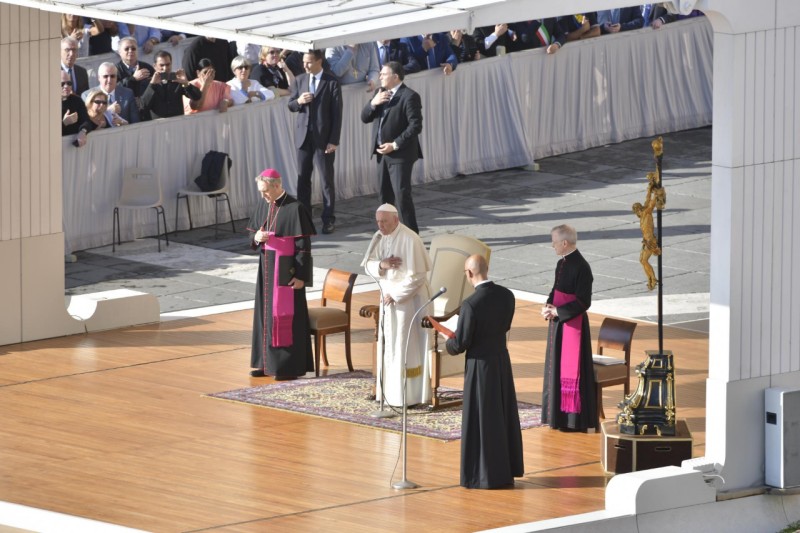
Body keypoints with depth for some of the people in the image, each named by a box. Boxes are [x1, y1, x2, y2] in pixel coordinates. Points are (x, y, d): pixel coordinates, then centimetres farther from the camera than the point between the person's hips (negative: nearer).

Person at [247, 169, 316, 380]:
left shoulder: (295, 209, -15)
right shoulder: (263, 206, 6)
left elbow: (303, 246, -14)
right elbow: (253, 235, 16)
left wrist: (300, 275, -16)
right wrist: (256, 238, -9)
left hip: (286, 270, -7)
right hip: (266, 268, 7)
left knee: (285, 315, -3)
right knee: (265, 313, 11)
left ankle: (290, 367, 4)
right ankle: (267, 362, 20)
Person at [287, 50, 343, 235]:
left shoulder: (331, 83, -6)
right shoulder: (299, 80, 7)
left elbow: (337, 113, -7)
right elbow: (290, 106, 13)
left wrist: (334, 140, -12)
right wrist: (298, 101, -12)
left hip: (323, 138, -4)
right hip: (304, 136, 4)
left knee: (327, 180, 1)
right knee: (302, 178, 7)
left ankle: (328, 220, 8)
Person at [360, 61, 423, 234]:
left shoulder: (409, 96, -12)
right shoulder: (380, 93, 13)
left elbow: (415, 126, -18)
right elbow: (364, 118, 11)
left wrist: (395, 145, -21)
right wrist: (373, 103, -10)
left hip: (400, 154, -8)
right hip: (382, 153, 8)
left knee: (402, 194, -10)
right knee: (384, 194, 12)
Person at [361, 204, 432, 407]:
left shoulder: (409, 240, -21)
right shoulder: (379, 237, 2)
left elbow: (416, 276, -21)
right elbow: (367, 265, 4)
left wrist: (395, 295, -17)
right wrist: (381, 264, -18)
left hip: (409, 297, -8)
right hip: (389, 296, 8)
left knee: (407, 346, -3)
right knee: (389, 343, 12)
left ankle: (411, 395, 3)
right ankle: (390, 389, 21)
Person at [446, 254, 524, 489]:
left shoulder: (470, 305, -24)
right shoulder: (507, 295, -4)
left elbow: (460, 343, -18)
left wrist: (449, 344, 7)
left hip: (480, 365, -6)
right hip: (502, 361, 6)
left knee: (481, 420, 5)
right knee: (503, 417, 16)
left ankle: (484, 476, 11)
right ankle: (507, 471, 25)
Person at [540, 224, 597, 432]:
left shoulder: (581, 267, -19)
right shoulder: (562, 264, 8)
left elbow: (583, 302, -20)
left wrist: (557, 311, -17)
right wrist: (548, 306, -3)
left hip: (573, 324, -9)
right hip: (558, 322, 9)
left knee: (571, 369, -3)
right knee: (557, 367, 14)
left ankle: (574, 419, 4)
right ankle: (559, 415, 22)